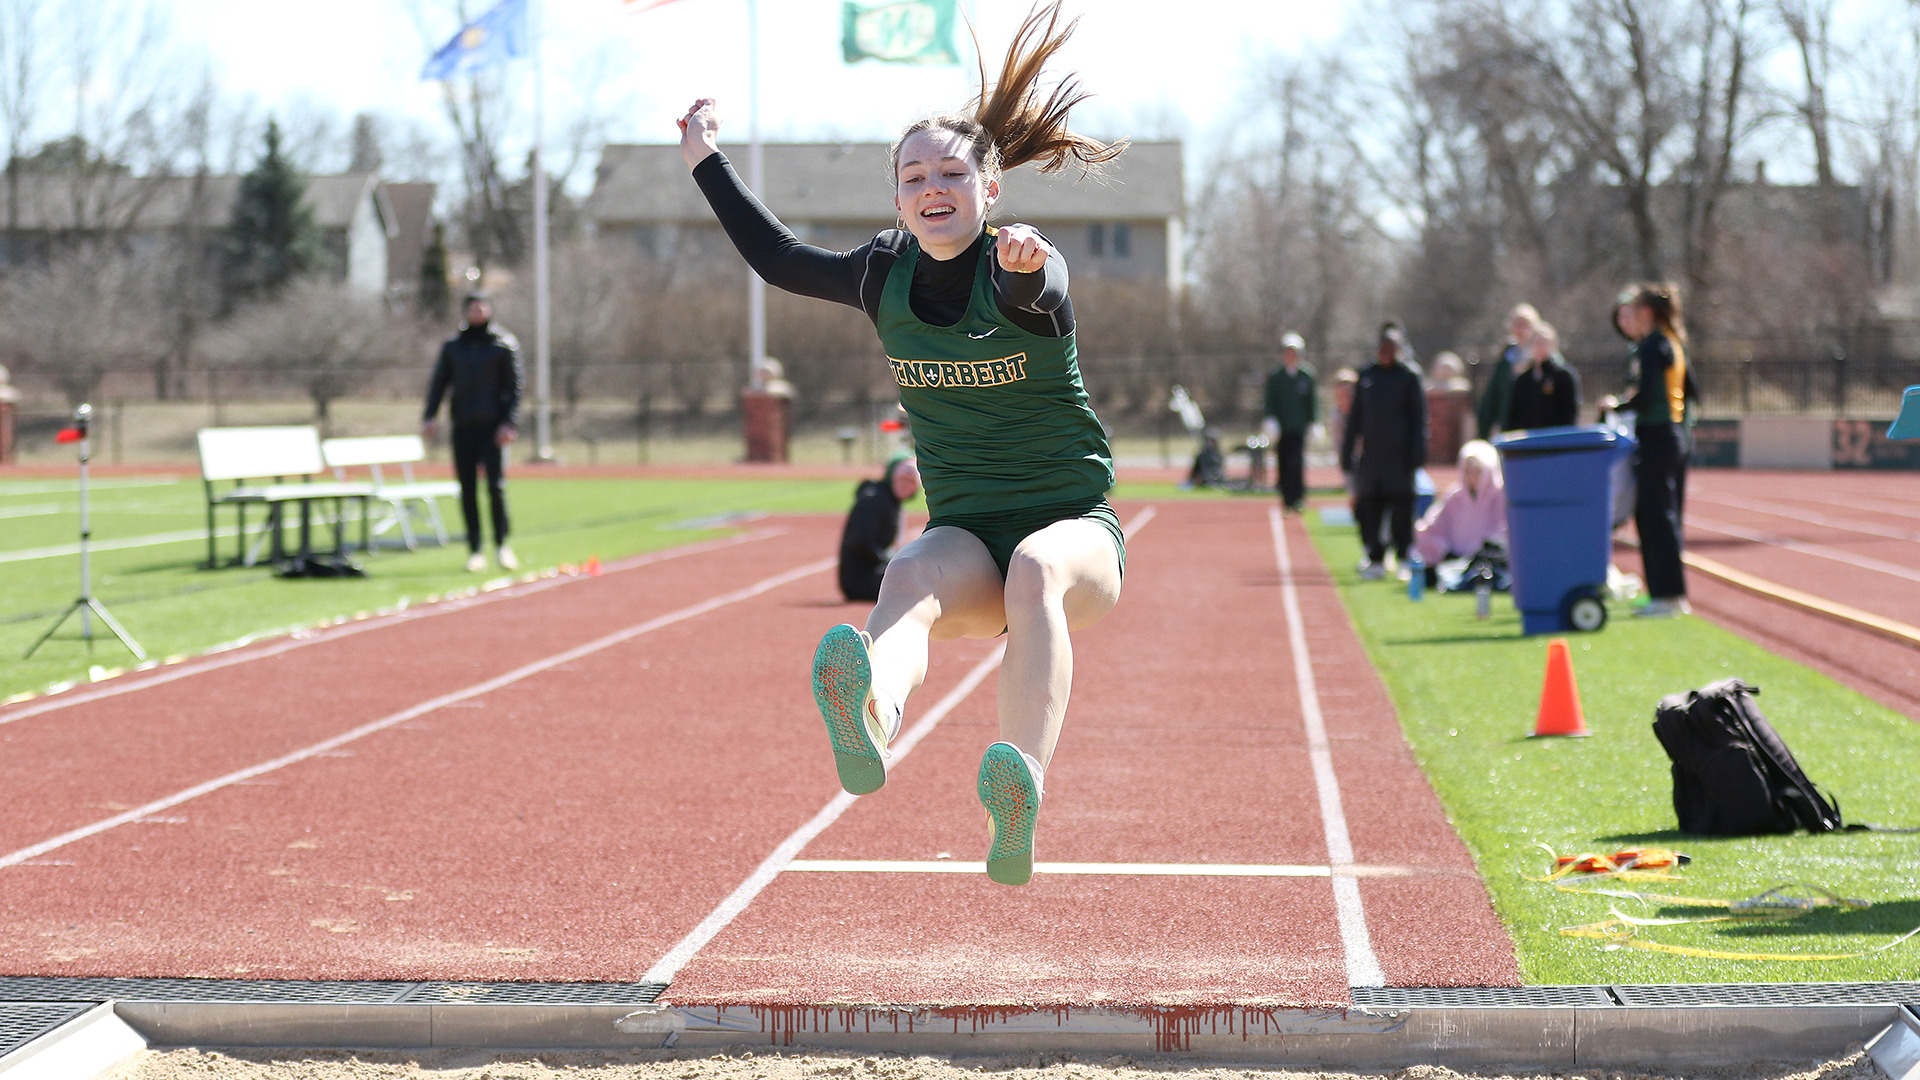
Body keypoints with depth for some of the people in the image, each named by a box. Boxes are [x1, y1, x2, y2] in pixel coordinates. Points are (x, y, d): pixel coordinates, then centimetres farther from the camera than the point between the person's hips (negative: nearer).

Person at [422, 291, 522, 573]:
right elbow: (439, 381, 12)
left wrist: (510, 423, -11)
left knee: (496, 486, -11)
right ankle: (474, 552, 7)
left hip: (493, 425, -3)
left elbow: (515, 384, 0)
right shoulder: (452, 346, 14)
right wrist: (429, 416, -3)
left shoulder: (505, 344, 5)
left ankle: (502, 545, 3)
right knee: (467, 490, 2)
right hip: (463, 426, 3)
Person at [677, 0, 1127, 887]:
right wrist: (707, 163, 23)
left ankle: (1019, 803, -60)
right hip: (964, 536, 3)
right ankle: (871, 718, -70)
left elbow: (1036, 296, -37)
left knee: (1037, 570, -39)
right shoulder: (887, 275, 5)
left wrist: (1028, 265, -61)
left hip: (1072, 521, -3)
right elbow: (778, 261, 22)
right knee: (909, 579, -33)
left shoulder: (1020, 268, -10)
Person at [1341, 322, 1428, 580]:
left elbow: (1419, 418, 0)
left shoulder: (1409, 377, 1)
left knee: (1401, 506, -2)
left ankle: (1405, 559, 7)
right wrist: (1347, 454, 11)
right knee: (1367, 508, 0)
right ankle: (1376, 560, 8)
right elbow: (1355, 418, 15)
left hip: (1400, 453, -4)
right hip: (1371, 452, 4)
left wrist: (1417, 454, -8)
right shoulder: (1366, 377, 12)